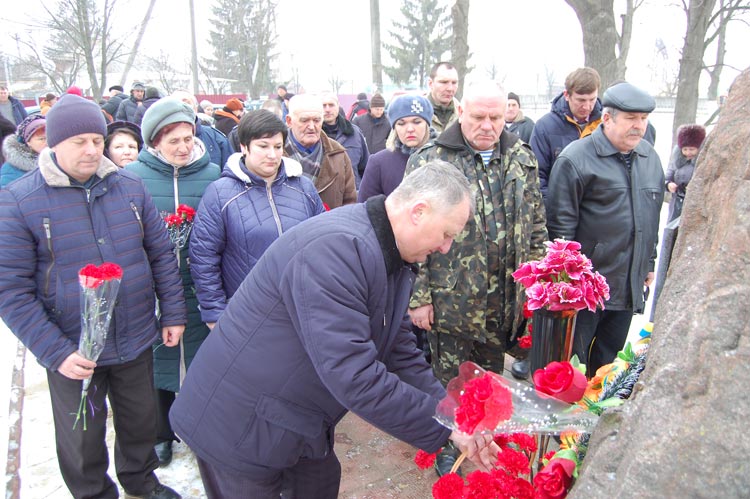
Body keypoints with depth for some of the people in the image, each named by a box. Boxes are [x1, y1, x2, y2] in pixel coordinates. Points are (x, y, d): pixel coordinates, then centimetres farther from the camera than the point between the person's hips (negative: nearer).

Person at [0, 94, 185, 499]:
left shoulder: (129, 187, -3)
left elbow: (161, 253, 3)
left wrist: (173, 313, 1)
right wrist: (55, 352, -19)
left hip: (136, 341, 3)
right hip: (73, 354, -3)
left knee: (141, 421, 23)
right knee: (83, 439, 18)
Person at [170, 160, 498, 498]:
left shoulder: (393, 260, 1)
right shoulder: (338, 247, -31)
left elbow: (399, 351, 6)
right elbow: (355, 378, -34)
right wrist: (444, 426, -24)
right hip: (240, 427, -8)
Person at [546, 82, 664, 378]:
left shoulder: (650, 158, 9)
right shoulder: (576, 159, -14)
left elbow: (653, 217, 19)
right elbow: (560, 222, -14)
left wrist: (649, 262, 18)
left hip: (630, 284, 7)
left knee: (608, 363, 21)